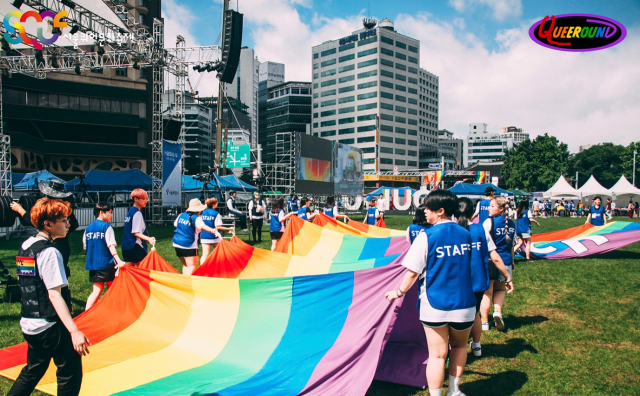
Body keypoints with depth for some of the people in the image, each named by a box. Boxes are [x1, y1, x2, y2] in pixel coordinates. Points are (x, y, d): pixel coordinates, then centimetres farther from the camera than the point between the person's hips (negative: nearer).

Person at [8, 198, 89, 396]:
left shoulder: (25, 246, 8)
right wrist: (74, 331, -29)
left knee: (32, 371, 23)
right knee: (70, 373, 3)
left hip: (29, 325, 9)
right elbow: (54, 294, -24)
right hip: (51, 327, -9)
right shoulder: (49, 252, -18)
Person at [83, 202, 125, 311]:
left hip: (92, 264, 5)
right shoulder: (106, 226, -8)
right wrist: (118, 260, -24)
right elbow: (111, 245, -18)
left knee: (97, 291, 9)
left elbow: (85, 247, 12)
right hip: (106, 263, -5)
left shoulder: (88, 228, 9)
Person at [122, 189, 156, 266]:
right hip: (136, 246, -9)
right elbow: (136, 233, -20)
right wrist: (148, 239, -32)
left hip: (126, 246, 9)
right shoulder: (137, 213, -15)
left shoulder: (130, 211, 14)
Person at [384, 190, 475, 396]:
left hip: (435, 306, -4)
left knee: (437, 354, 6)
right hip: (464, 305, 4)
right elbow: (472, 267, 13)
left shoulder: (426, 236, -12)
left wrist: (398, 292, 6)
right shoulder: (466, 234, 2)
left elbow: (412, 272, -9)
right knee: (459, 346, 25)